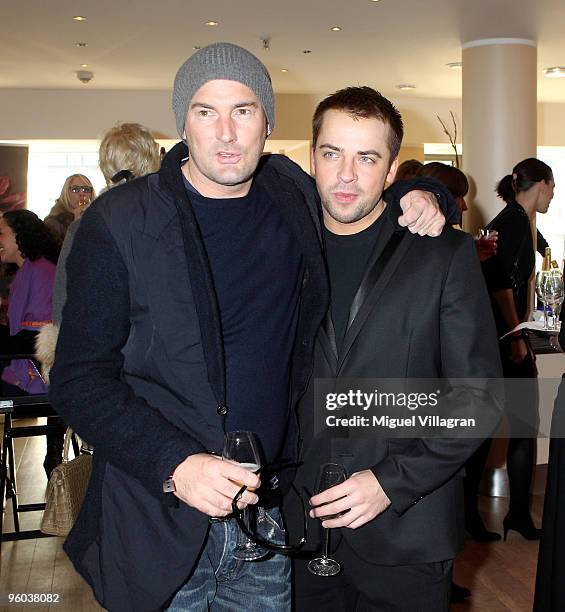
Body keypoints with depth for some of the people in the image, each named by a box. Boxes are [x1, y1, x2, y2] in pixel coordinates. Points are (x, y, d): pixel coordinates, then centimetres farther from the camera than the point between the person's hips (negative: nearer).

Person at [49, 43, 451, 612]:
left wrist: (419, 198, -1)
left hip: (269, 508, 4)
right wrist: (174, 466, -23)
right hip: (157, 522, -3)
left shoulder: (292, 192, 1)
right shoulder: (120, 222, -11)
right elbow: (78, 378, -11)